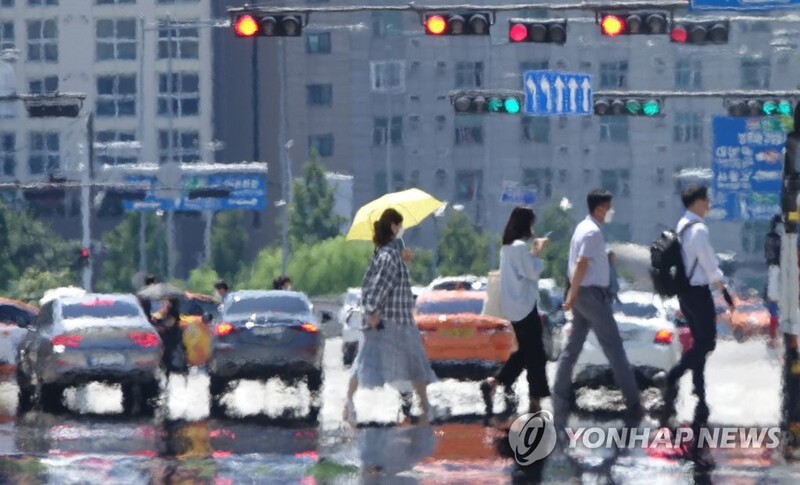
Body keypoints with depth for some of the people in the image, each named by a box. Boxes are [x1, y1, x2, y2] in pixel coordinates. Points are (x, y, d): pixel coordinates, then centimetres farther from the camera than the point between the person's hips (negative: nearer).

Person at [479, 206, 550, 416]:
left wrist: (533, 252, 11)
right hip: (524, 304, -9)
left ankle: (492, 383, 4)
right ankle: (535, 400, 0)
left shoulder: (508, 246, 11)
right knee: (535, 353, -2)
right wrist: (538, 253, -6)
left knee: (523, 350, 16)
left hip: (514, 306, 9)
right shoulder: (520, 246, -17)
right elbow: (532, 272, -17)